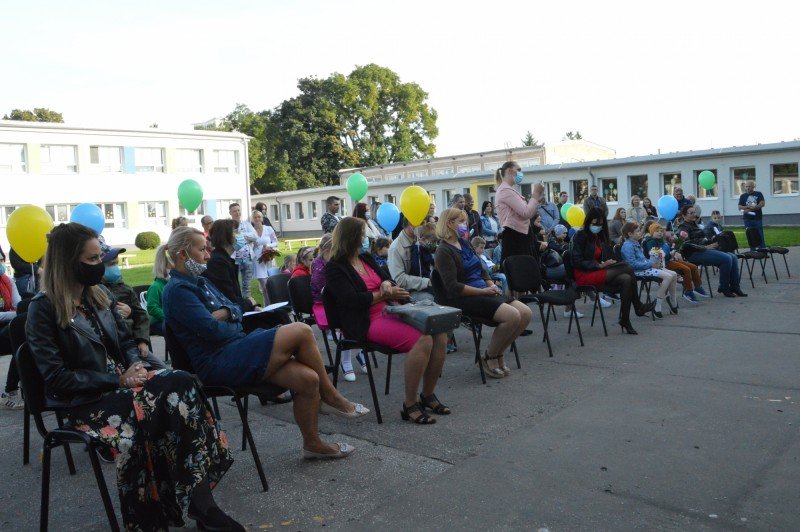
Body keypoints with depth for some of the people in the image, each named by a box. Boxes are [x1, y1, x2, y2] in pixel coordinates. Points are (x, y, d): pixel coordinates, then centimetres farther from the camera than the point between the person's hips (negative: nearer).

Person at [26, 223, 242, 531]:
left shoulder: (100, 295, 13)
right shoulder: (43, 309, -8)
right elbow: (57, 380, -13)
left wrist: (136, 365, -4)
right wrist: (118, 380, -18)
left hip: (121, 383, 6)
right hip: (84, 400, -6)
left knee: (182, 384, -25)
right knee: (146, 408, -35)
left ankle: (200, 497, -30)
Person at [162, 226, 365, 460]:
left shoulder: (199, 281, 19)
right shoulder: (178, 290, -11)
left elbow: (236, 310, 14)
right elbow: (213, 331, -20)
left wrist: (223, 313, -9)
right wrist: (236, 328, 0)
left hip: (233, 353, 9)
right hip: (216, 364, -9)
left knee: (308, 379, -9)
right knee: (301, 331, -19)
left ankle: (313, 443, 8)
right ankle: (331, 397, -1)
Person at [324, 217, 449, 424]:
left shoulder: (366, 258, 20)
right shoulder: (335, 268, -2)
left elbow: (387, 278, 17)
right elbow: (352, 300, -14)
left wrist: (386, 284, -8)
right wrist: (385, 294, -7)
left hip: (390, 312, 8)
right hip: (368, 323, -8)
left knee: (439, 335, -14)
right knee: (423, 340, -29)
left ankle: (428, 394, 2)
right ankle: (410, 405, -19)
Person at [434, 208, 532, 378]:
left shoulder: (464, 243, 17)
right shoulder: (444, 251, -9)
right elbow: (453, 287, -18)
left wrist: (492, 285, 2)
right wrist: (483, 291, -17)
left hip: (484, 292, 9)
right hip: (464, 299, -9)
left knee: (525, 313, -8)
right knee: (512, 315, -26)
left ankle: (498, 354, 5)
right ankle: (489, 357, -6)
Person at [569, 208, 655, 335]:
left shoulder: (601, 237, 18)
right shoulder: (580, 236, -5)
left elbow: (606, 257, 23)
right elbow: (577, 261, -12)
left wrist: (609, 263, -2)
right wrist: (599, 265, -20)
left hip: (599, 271, 7)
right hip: (584, 275, -7)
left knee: (626, 279, -23)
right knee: (627, 269, -22)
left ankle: (625, 321, -20)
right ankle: (638, 307, -10)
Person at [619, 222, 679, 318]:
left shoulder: (636, 243, 19)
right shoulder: (627, 246, -12)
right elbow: (632, 263, -22)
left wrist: (654, 259, 10)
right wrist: (650, 264, -18)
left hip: (646, 266, 10)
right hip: (638, 271, -10)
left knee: (674, 274, 2)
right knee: (668, 276, -23)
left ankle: (673, 305, 12)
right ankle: (657, 308, -21)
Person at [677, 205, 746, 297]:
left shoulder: (694, 224, 23)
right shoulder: (684, 227, -7)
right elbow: (687, 245, -21)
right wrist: (705, 247, -21)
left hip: (704, 249, 10)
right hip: (695, 254, -10)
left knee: (733, 257, -4)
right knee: (726, 259, -22)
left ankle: (734, 287, -3)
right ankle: (724, 289, -9)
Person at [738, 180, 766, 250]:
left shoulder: (758, 194, 6)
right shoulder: (743, 196, 10)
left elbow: (762, 204, -7)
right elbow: (740, 207, 2)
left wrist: (748, 209, -14)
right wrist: (748, 206, -16)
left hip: (758, 218, -1)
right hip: (748, 219, 1)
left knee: (760, 236, 0)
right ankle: (752, 251, 9)